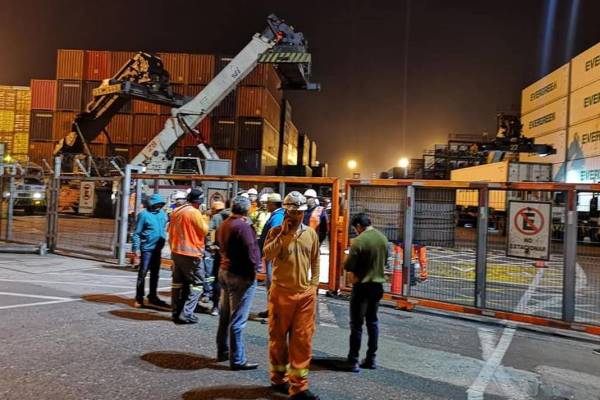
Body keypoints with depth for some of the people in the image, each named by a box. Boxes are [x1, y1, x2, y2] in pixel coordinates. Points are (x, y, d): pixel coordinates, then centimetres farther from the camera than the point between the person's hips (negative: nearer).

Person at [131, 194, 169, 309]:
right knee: (142, 274, 0)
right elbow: (136, 233, -9)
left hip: (158, 249, 6)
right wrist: (135, 248, -13)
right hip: (147, 249, -6)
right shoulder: (144, 214, -10)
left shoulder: (162, 213, 6)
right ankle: (139, 299, 10)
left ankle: (153, 297, 28)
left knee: (155, 274, 15)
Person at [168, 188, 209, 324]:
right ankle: (186, 314, -6)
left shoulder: (176, 212, 9)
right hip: (192, 253, -8)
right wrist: (204, 220, 7)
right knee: (197, 284, 1)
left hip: (176, 252, 8)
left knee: (178, 283, 15)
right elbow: (204, 230, -11)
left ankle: (176, 313, 18)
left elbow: (170, 231, 15)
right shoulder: (195, 212, -15)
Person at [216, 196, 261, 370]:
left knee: (225, 316, 19)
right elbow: (251, 252, -20)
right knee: (237, 320, -2)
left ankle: (223, 351, 32)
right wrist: (255, 269, -8)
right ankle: (237, 360, 7)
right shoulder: (243, 227, -21)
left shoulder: (224, 225, 7)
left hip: (225, 271, 9)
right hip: (241, 276, -9)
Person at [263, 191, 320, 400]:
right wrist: (283, 233, -20)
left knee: (302, 340, 3)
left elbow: (315, 261, 13)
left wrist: (313, 285, 8)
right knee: (278, 337, 12)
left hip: (305, 294, 2)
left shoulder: (311, 233, 5)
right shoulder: (276, 232, -4)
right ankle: (278, 377, 32)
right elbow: (267, 254, -20)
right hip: (281, 293, -2)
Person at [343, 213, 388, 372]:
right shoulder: (383, 238, 1)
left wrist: (355, 270, 3)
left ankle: (353, 361, 9)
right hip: (378, 284, 6)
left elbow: (348, 266, -17)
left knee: (357, 324, 3)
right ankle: (371, 359, 22)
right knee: (373, 321, 16)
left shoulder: (359, 241, -19)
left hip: (362, 285, -6)